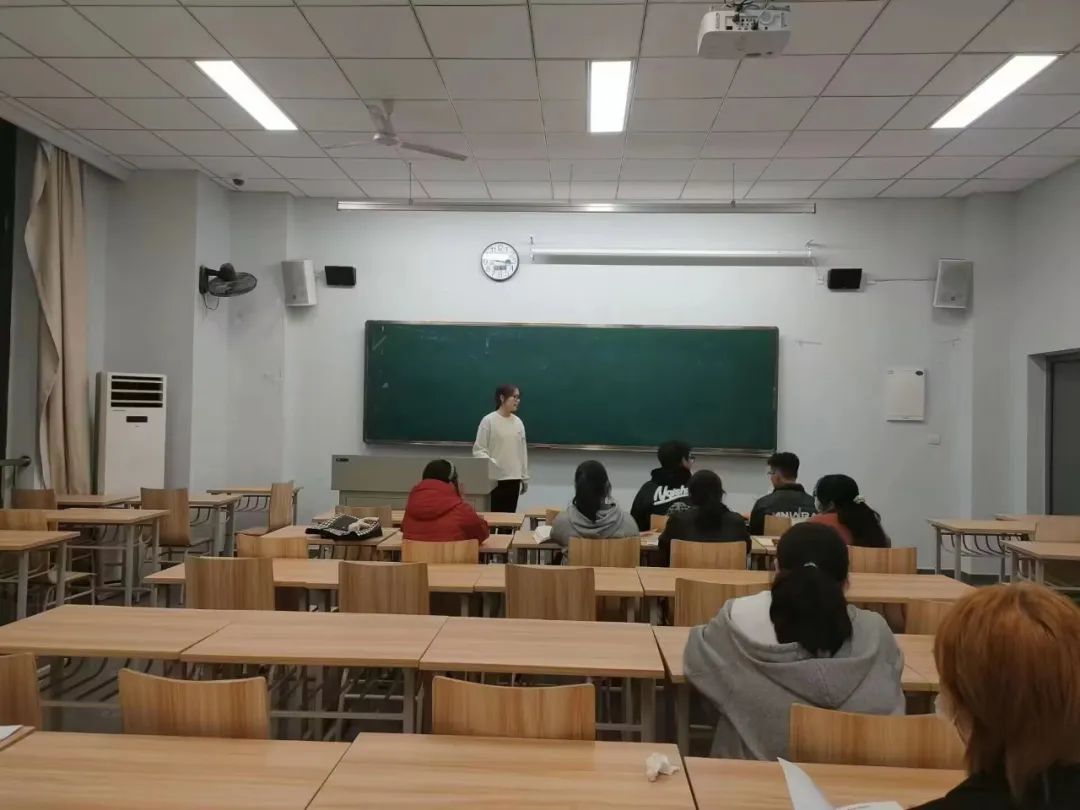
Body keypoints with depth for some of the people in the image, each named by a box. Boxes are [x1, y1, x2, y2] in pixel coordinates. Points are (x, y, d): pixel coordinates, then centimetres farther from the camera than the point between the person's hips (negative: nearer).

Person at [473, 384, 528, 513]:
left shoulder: (518, 422, 8)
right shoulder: (488, 421, -7)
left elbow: (522, 451, 12)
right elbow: (478, 450, -7)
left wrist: (524, 477, 13)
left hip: (514, 479, 5)